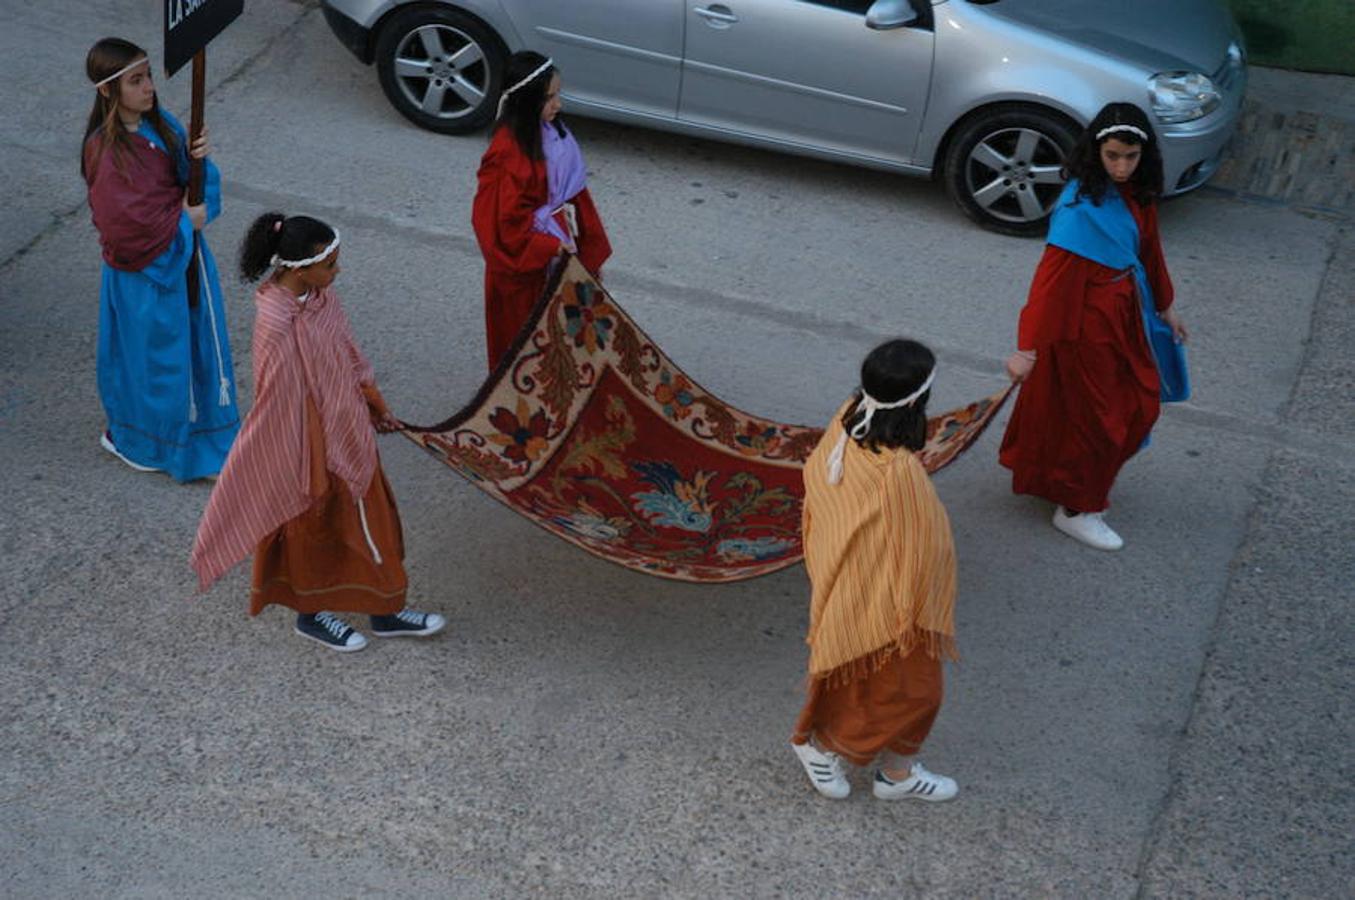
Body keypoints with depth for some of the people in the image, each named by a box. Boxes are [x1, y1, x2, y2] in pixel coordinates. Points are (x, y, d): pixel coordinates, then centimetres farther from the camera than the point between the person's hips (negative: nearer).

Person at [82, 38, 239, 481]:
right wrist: (181, 221, -16)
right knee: (152, 351, 10)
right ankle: (127, 436, 34)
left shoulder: (161, 123, -3)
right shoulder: (105, 152, -25)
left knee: (196, 341, 20)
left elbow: (190, 179, 4)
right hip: (145, 268, -7)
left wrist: (197, 157, -19)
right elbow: (123, 226, -26)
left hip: (184, 252, 7)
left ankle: (196, 423, 42)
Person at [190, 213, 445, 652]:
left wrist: (375, 405, 19)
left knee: (371, 518, 22)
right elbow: (285, 406, -25)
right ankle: (313, 613, 41)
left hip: (347, 430, 8)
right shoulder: (278, 327, -32)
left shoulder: (318, 294, -7)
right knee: (316, 524, 15)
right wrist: (311, 475, -18)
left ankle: (386, 611, 41)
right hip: (315, 446, -8)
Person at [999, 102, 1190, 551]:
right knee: (1092, 416, 7)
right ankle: (1075, 509, 28)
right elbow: (1051, 278, -29)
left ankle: (1087, 483, 43)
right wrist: (1028, 348, -30)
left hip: (1124, 315, 9)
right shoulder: (1081, 207, -27)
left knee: (1140, 405, 21)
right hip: (1087, 322, -8)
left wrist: (1165, 306, 24)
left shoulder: (1135, 193, -2)